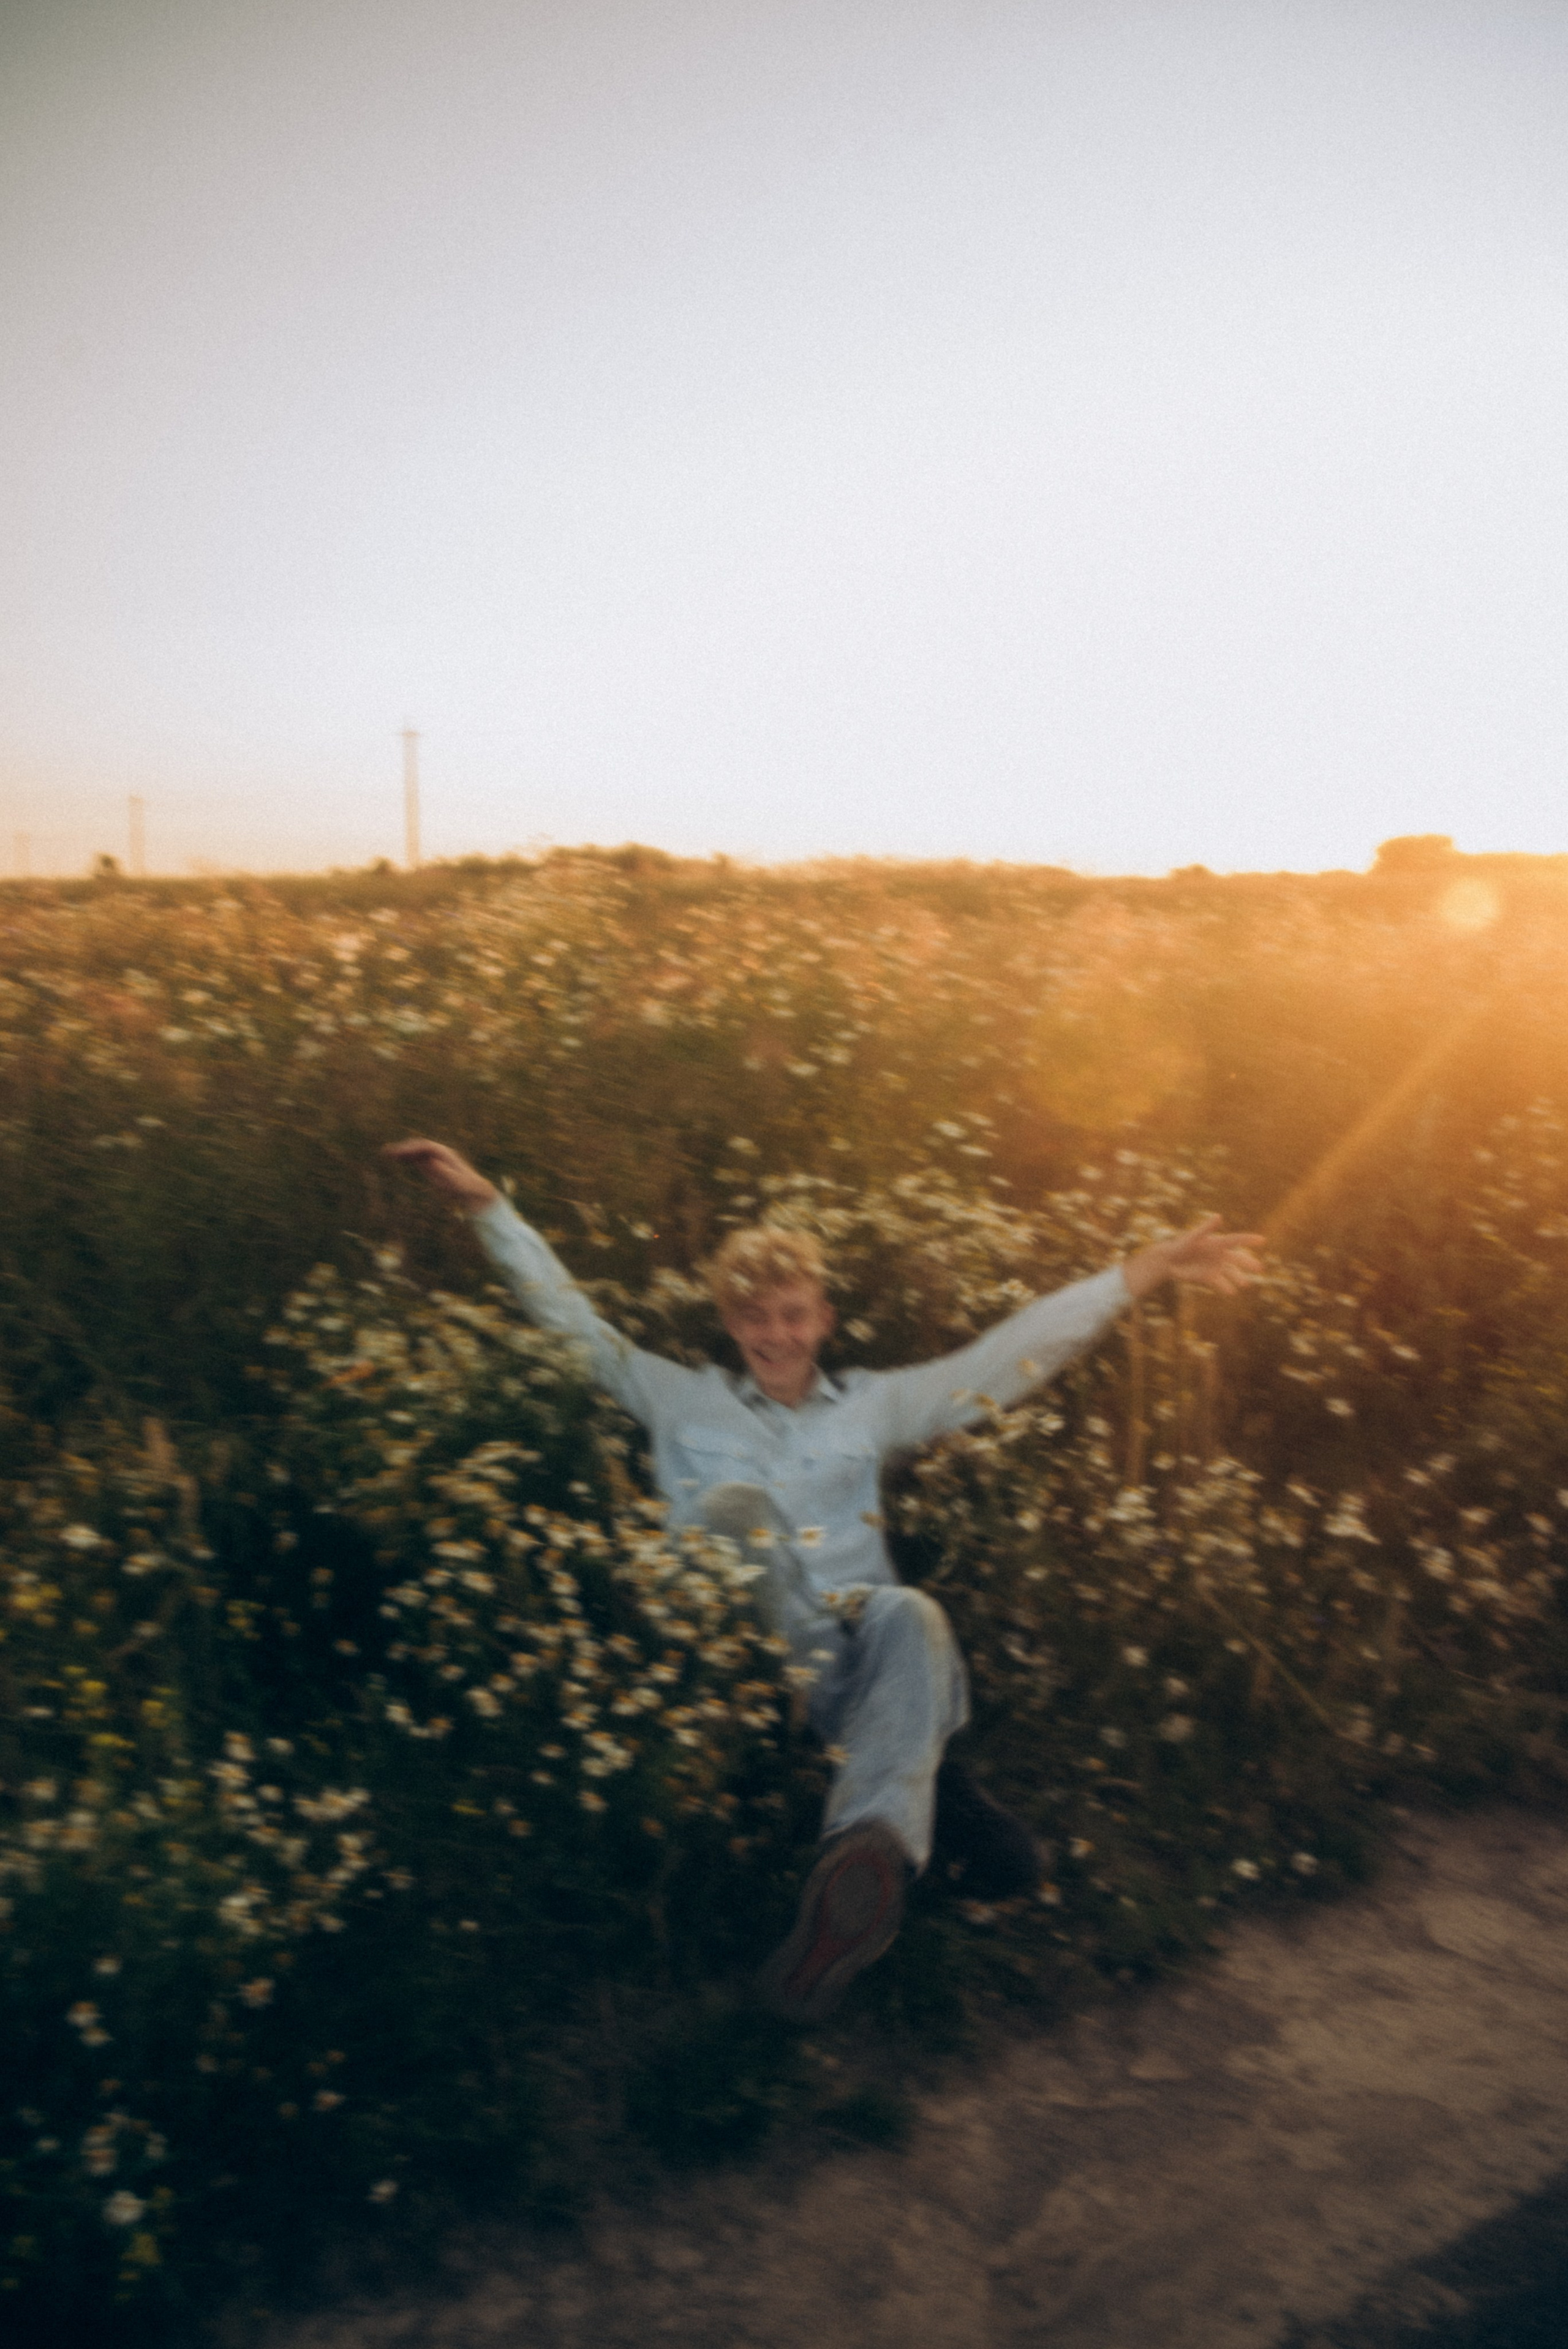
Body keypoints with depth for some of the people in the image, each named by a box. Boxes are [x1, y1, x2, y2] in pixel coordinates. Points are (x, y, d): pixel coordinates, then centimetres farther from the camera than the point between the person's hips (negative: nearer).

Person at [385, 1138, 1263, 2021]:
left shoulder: (871, 1404, 22)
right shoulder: (685, 1401, 21)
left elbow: (1010, 1356, 16)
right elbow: (570, 1318, 18)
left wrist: (1146, 1271, 9)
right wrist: (487, 1202, 11)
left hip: (856, 1643, 1)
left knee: (911, 1618, -34)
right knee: (733, 1503, -30)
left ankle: (872, 1853, -56)